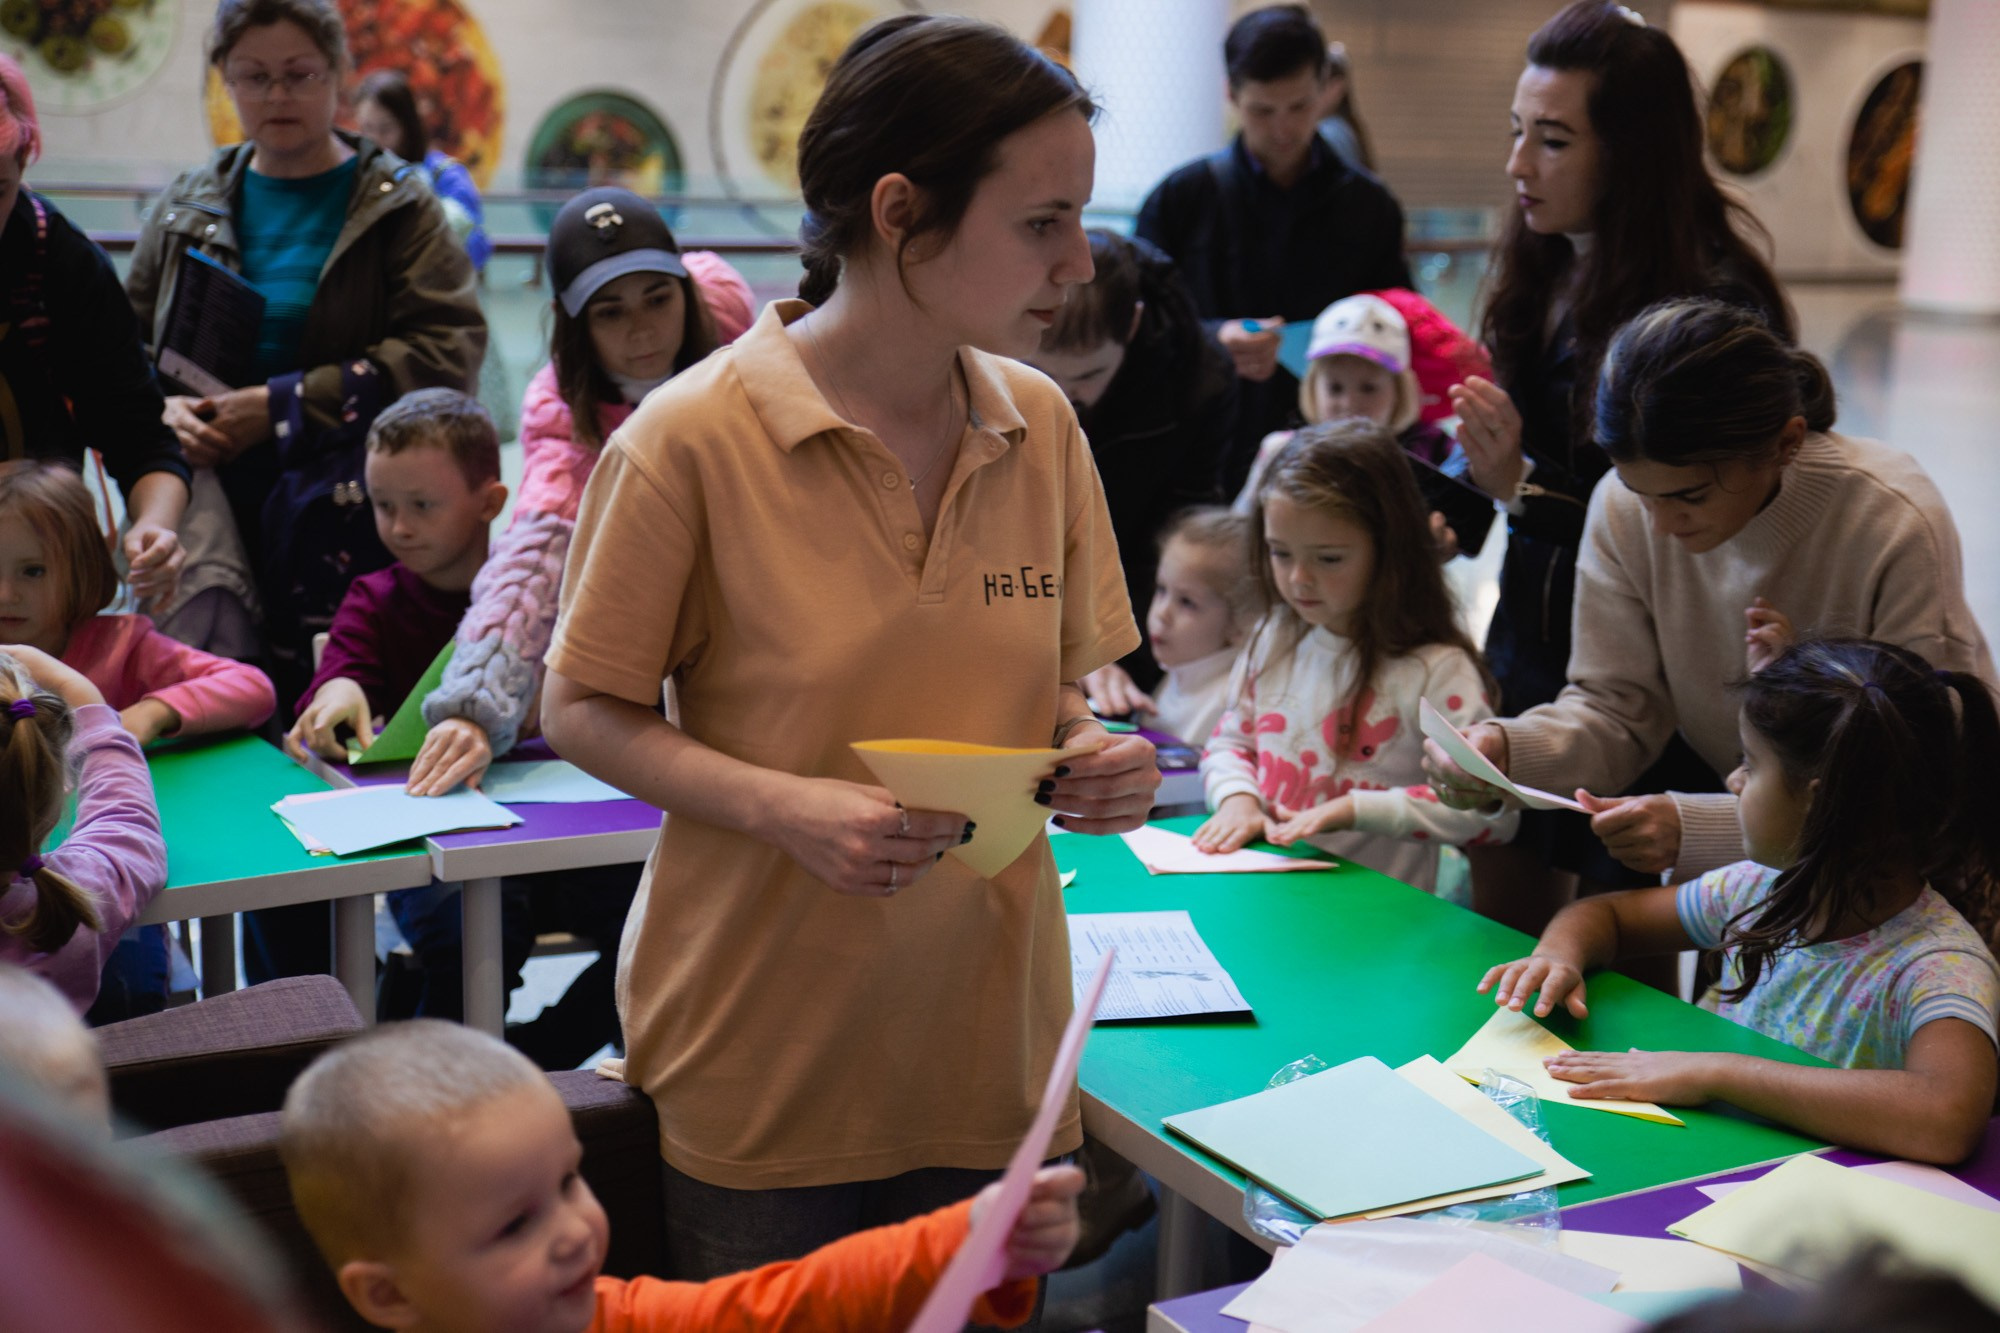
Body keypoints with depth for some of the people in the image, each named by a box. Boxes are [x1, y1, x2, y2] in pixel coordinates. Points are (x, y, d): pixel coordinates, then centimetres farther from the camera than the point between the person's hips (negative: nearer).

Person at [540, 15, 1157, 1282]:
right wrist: (783, 806, -22)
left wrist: (1091, 751, -9)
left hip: (993, 1032, 4)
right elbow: (582, 712, -7)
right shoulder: (694, 440, -14)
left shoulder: (1042, 426, 1)